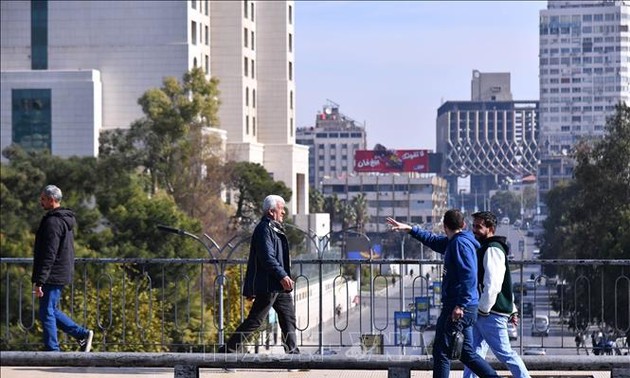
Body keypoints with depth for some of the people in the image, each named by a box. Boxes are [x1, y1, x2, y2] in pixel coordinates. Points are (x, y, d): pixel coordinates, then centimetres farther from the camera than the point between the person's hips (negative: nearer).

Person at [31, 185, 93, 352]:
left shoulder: (53, 222, -17)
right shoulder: (66, 220, 15)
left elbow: (49, 255, -23)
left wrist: (39, 281, -23)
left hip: (52, 276, -10)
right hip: (62, 274, 10)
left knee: (47, 313, -3)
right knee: (52, 311, 18)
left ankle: (52, 350, -1)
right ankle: (83, 334, 16)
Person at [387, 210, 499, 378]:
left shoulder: (460, 243, -13)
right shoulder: (452, 242, 16)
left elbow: (469, 276, -23)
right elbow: (432, 240, 34)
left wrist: (460, 305, -25)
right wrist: (409, 229, 32)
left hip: (458, 308, -9)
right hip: (465, 308, 9)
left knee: (441, 351, -5)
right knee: (466, 353, 12)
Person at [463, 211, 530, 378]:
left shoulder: (493, 250, -13)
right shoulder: (484, 249, 20)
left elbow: (493, 284, -22)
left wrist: (483, 309, -18)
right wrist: (512, 309, 24)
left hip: (491, 314, -10)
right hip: (482, 313, 10)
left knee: (504, 352, -5)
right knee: (474, 353, 5)